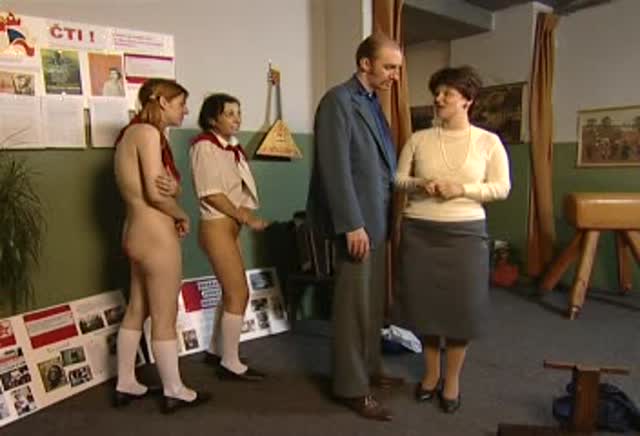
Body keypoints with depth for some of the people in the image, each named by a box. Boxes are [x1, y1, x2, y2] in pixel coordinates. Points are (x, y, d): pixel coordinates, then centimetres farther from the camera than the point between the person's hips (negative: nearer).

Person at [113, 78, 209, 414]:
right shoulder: (148, 132, -15)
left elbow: (142, 189, 11)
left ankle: (125, 385, 29)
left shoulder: (132, 132, 15)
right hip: (156, 234, -10)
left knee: (136, 310, 17)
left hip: (138, 231, 10)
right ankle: (174, 392, 16)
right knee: (164, 317, 2)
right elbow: (155, 194, -21)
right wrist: (182, 216, -5)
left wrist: (170, 189, -7)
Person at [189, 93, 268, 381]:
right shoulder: (205, 146, -12)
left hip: (230, 227, 9)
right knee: (239, 293, -6)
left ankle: (216, 350, 29)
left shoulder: (231, 147, 13)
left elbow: (236, 190, 9)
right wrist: (246, 218, -15)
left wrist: (247, 215, -9)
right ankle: (230, 364, 5)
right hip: (217, 227, -9)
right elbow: (210, 193, -18)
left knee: (231, 291, 15)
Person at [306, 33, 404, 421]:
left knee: (373, 302, 16)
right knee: (355, 304, 0)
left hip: (377, 218, 9)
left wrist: (387, 216, 11)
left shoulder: (373, 103, 16)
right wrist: (352, 224, -22)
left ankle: (369, 368, 32)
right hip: (357, 221, -9)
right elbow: (336, 168, -19)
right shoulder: (338, 101, -11)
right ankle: (351, 386, 13)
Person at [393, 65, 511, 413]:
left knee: (460, 306, 4)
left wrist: (462, 189, -16)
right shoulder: (418, 139, 4)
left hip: (465, 232, -1)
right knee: (425, 303, 8)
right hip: (419, 231, 2)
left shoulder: (489, 141, 0)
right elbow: (398, 178, 7)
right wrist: (420, 184, -14)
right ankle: (430, 372, 30)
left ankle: (452, 379, 24)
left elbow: (501, 188, -1)